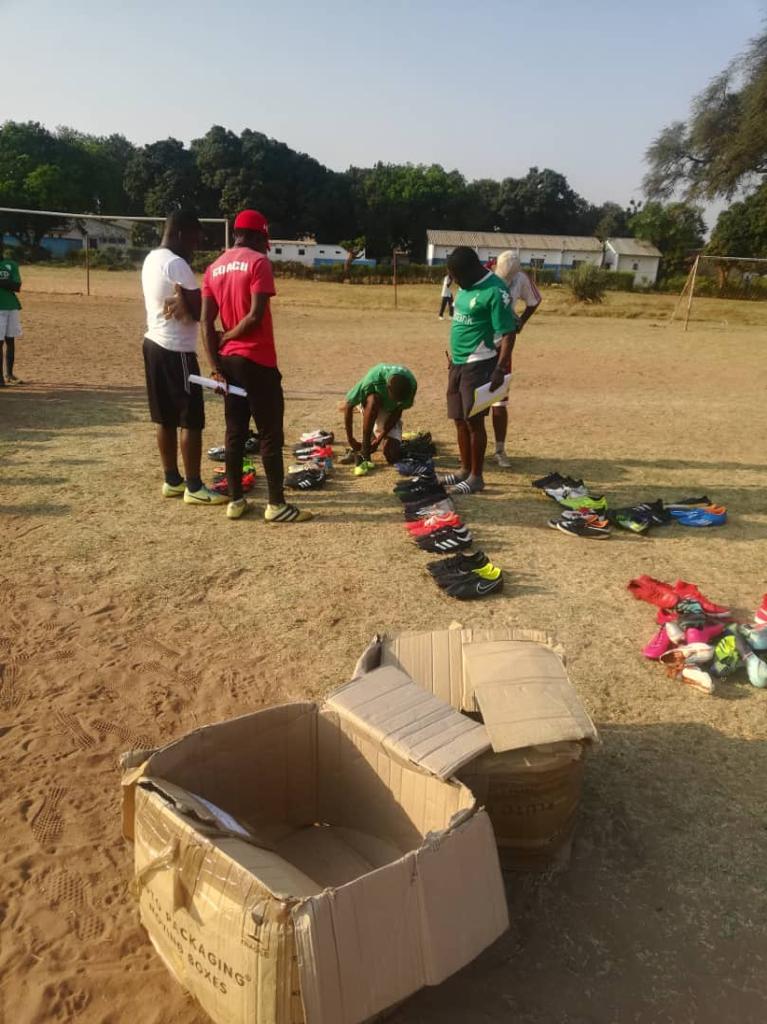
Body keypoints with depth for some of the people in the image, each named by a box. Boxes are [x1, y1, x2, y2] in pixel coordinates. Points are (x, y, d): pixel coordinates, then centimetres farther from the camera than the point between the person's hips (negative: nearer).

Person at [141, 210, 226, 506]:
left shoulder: (151, 259, 14)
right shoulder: (176, 264, -17)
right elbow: (200, 310, -20)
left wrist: (182, 305, -7)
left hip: (155, 343, 10)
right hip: (176, 350, -10)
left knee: (166, 419, 13)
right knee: (191, 420, -4)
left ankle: (172, 480, 22)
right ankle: (194, 488, 1)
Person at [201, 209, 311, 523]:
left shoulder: (214, 268, 11)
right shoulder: (258, 262, -8)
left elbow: (206, 322, 5)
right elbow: (256, 316, -18)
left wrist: (216, 365, 3)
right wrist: (229, 336, -2)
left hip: (228, 361, 7)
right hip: (257, 361, -7)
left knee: (235, 432, 11)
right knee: (270, 434, -1)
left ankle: (235, 501, 15)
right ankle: (276, 505, 2)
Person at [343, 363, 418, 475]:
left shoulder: (411, 384, -31)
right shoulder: (372, 380, -38)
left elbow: (398, 410, -19)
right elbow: (348, 406, -28)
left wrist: (380, 438, -24)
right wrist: (350, 439, -24)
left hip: (390, 411, 2)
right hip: (371, 404, -2)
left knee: (393, 456, -17)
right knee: (373, 400, -41)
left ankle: (374, 436, 17)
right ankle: (364, 454, -33)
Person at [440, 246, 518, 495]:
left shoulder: (495, 291, -16)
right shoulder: (466, 286, 10)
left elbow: (508, 333, -18)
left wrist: (499, 369, -24)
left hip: (478, 365, -9)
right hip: (458, 364, 9)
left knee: (474, 420, -4)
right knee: (460, 419, 13)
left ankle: (476, 477, 7)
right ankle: (465, 470, 25)